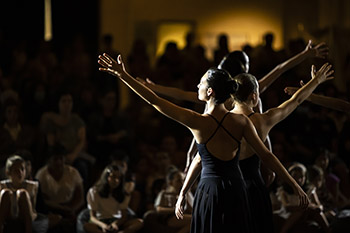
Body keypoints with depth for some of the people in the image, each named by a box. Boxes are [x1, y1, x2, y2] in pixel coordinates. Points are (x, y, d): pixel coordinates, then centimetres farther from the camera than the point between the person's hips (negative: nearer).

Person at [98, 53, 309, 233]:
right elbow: (267, 156, -4)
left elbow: (154, 101, -11)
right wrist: (296, 186, 1)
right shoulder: (241, 122, -4)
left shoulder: (198, 122, -12)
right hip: (236, 190, 3)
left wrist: (123, 75, -8)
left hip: (210, 190, -3)